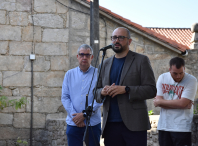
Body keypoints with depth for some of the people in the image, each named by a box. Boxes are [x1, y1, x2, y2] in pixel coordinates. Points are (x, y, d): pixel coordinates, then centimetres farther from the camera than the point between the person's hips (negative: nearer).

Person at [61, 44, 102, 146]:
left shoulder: (98, 74, 1)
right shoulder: (69, 74, 10)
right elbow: (65, 97, 6)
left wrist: (84, 115, -12)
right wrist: (74, 116, -7)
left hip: (93, 123, -2)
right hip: (73, 123, 2)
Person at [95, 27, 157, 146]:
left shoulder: (141, 60, 4)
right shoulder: (106, 63, 18)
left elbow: (151, 90, -4)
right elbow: (96, 91, 20)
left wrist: (126, 89, -16)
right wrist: (102, 92, -4)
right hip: (110, 125, 4)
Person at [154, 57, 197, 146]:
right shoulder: (162, 78, 5)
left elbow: (182, 103, -17)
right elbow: (158, 101, -4)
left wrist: (160, 101, -6)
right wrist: (177, 104, -13)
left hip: (182, 128, -4)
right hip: (164, 125, 4)